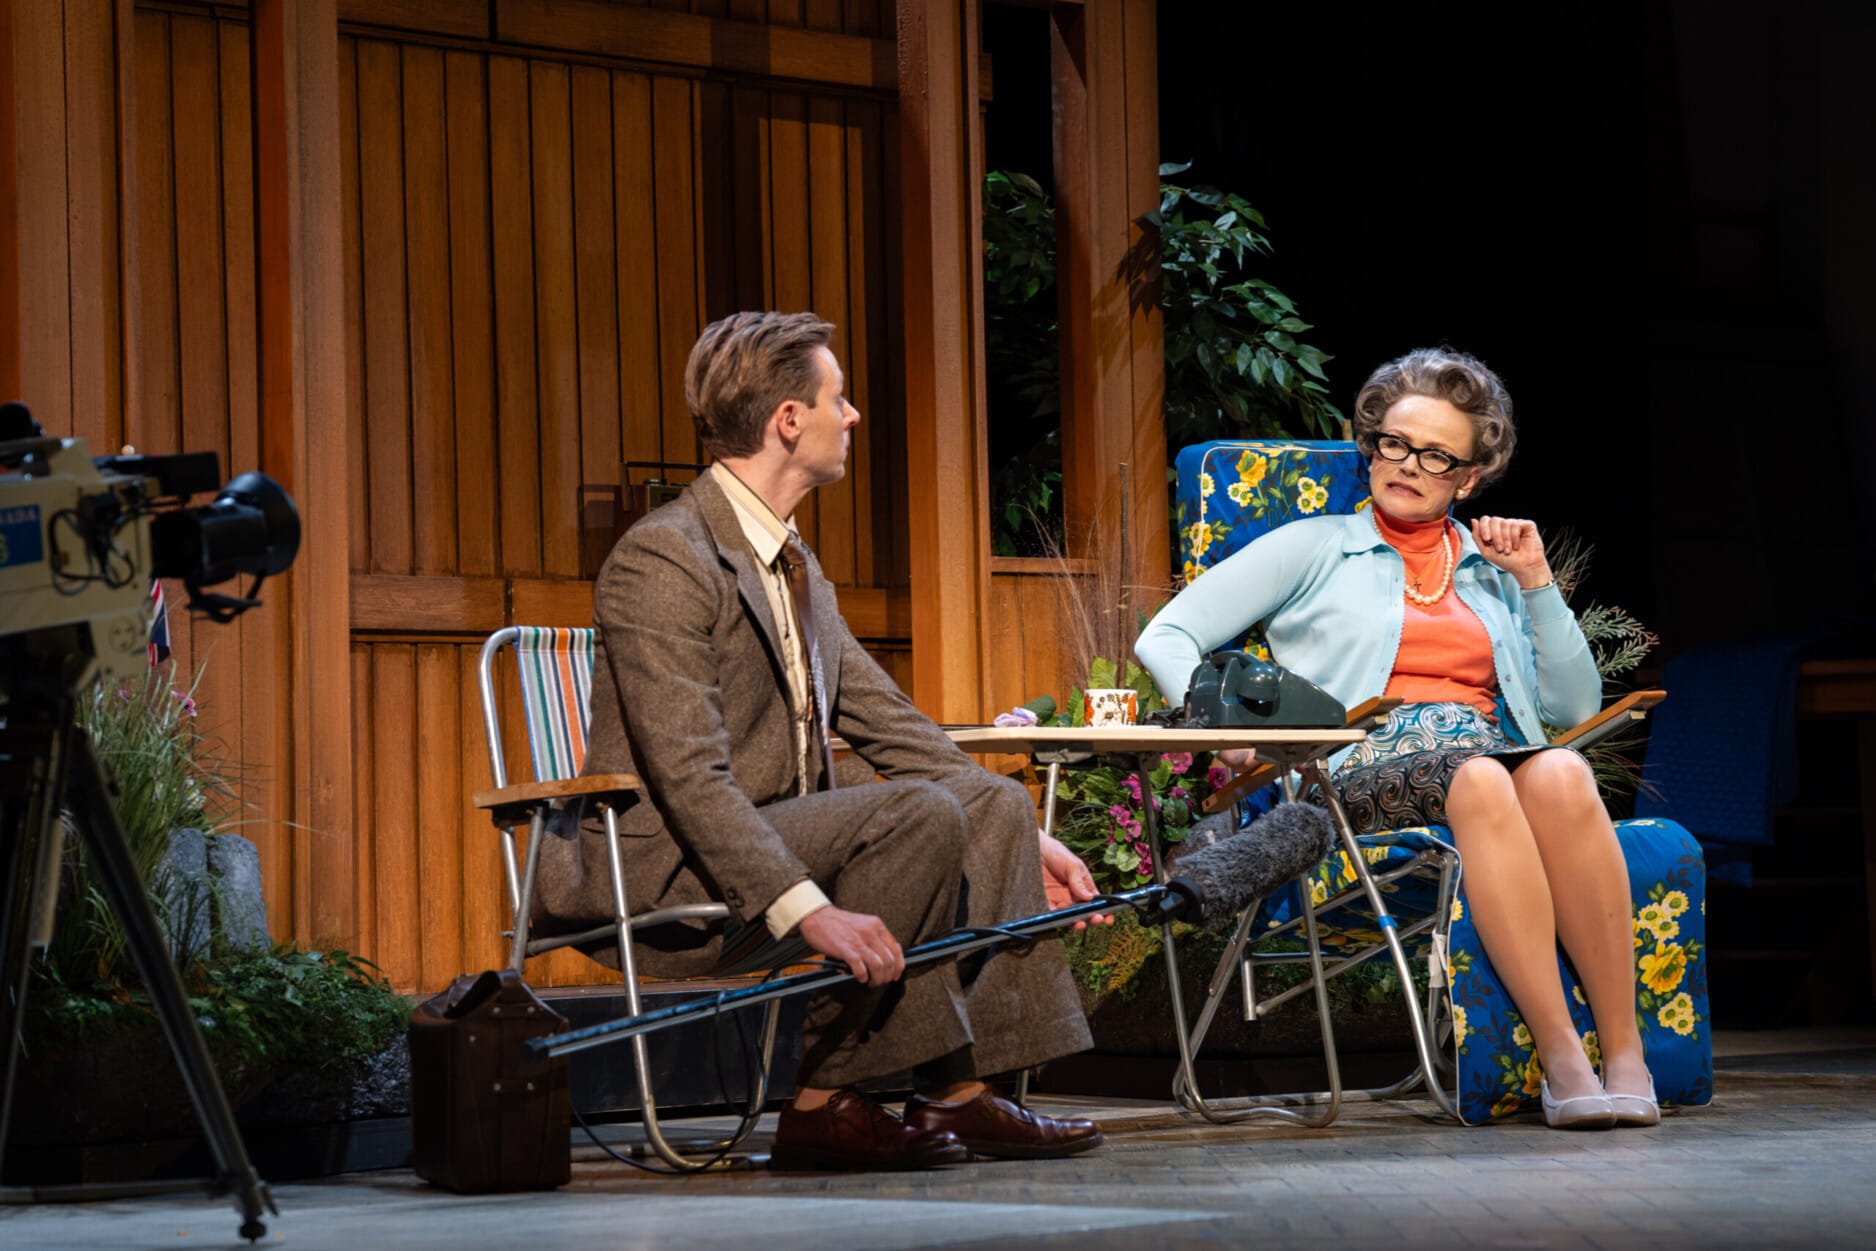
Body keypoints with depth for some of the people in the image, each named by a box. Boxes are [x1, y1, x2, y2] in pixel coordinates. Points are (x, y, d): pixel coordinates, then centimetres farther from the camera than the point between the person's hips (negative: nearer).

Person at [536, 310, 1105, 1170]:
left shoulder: (794, 567, 15)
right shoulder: (663, 560, -16)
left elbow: (885, 721, 19)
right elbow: (687, 775, -24)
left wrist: (1022, 841, 11)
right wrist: (809, 910, -33)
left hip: (777, 841, 10)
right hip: (667, 872, -10)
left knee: (994, 804, -1)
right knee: (918, 815, -25)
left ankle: (958, 1090, -7)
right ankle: (823, 1103, -19)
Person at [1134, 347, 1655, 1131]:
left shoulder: (1493, 568, 28)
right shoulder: (1314, 550, 18)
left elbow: (1575, 707, 21)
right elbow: (1166, 639, 10)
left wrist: (1536, 581, 13)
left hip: (1493, 749, 3)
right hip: (1364, 766, -3)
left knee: (1559, 775, -36)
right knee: (1480, 782, -39)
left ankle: (1625, 1053, -38)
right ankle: (1561, 1062, -44)